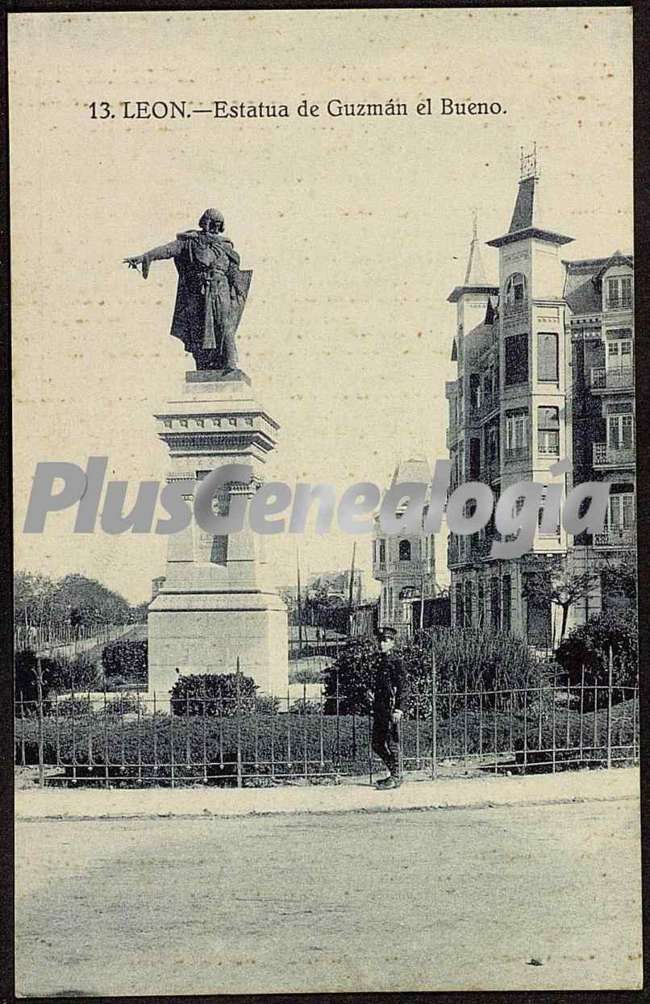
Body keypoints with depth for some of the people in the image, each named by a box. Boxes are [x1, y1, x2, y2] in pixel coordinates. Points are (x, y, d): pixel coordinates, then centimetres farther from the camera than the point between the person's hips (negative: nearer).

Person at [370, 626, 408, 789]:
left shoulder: (395, 662, -9)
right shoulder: (379, 661, 15)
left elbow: (402, 688, -14)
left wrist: (398, 710, -20)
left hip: (391, 709, -9)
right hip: (379, 710, 9)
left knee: (393, 744, -3)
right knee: (377, 745, 11)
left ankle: (395, 778, 4)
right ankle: (394, 772, 23)